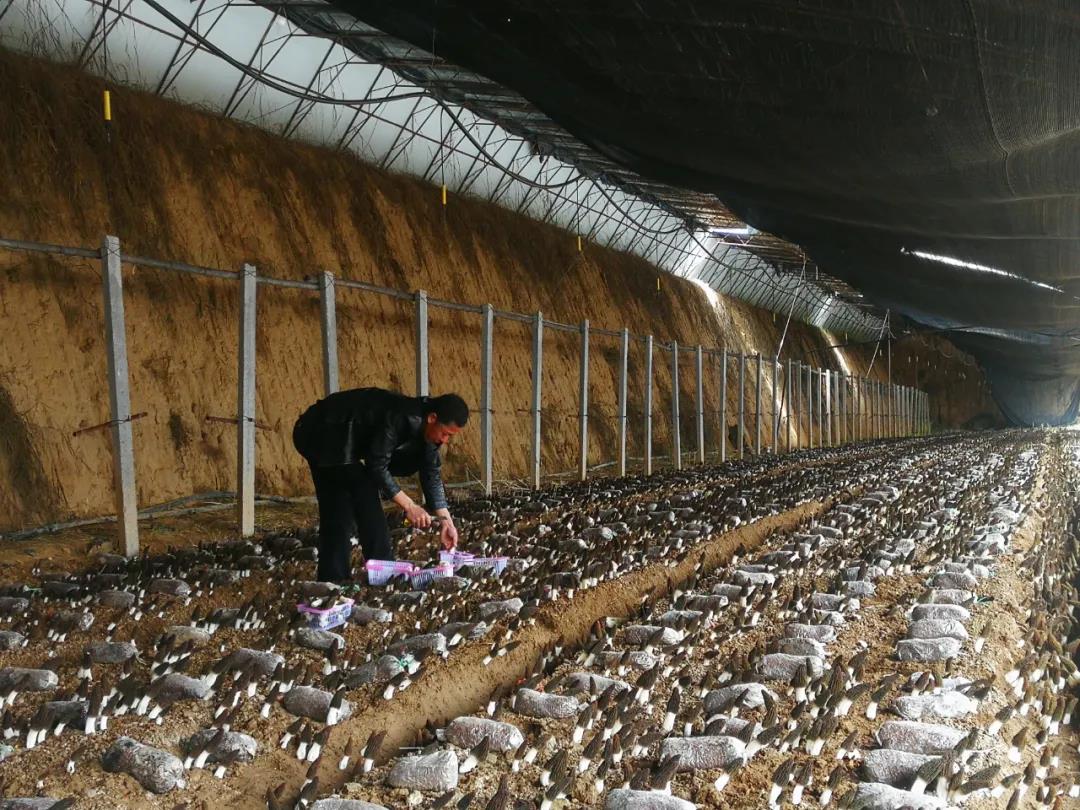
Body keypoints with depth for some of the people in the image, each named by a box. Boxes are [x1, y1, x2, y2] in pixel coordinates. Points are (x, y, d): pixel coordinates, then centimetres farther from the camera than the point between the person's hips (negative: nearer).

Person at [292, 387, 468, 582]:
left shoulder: (425, 425, -3)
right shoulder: (400, 418, -31)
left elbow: (432, 474, 4)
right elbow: (377, 467, -27)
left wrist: (445, 519, 1)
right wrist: (409, 505, -22)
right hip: (323, 434, -9)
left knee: (336, 512, 8)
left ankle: (333, 582, 12)